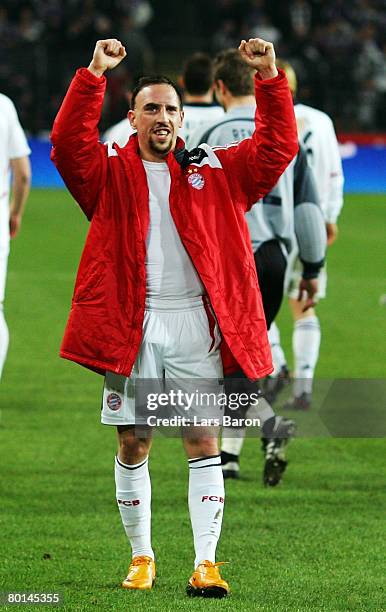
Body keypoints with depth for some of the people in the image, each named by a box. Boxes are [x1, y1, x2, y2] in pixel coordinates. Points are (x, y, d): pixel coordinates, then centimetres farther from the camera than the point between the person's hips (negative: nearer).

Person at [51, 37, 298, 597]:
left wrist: (269, 79, -2)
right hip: (130, 324, 0)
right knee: (133, 445, 4)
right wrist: (93, 76, -17)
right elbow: (68, 144, -8)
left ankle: (205, 565, -6)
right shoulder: (110, 172, 9)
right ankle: (141, 557, 16)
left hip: (196, 322, 1)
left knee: (204, 443, -4)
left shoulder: (214, 171, 13)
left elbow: (277, 150, 8)